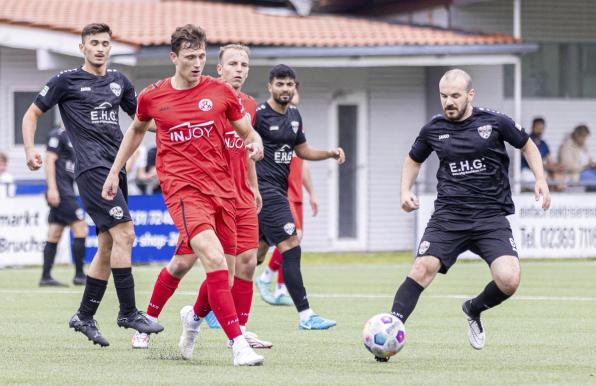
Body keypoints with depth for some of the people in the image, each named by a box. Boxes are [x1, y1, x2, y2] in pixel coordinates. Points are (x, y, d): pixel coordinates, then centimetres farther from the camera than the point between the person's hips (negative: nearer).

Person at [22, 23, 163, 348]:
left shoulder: (118, 81, 17)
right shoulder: (66, 81, 1)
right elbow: (32, 114, 7)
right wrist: (30, 150, -7)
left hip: (116, 168, 7)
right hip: (92, 167, -7)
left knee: (108, 244, 8)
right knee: (124, 234, -18)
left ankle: (84, 316, 17)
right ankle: (128, 312, -14)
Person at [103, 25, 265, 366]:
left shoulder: (221, 92, 4)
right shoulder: (152, 97, 4)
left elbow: (248, 133, 12)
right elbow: (137, 130, 24)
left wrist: (255, 143, -11)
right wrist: (115, 171, 26)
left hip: (222, 188, 3)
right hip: (182, 188, -3)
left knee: (221, 272, 5)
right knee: (215, 259, -23)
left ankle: (195, 317, 40)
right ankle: (239, 344, -25)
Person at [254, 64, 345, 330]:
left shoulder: (294, 115, 14)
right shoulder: (259, 114, -11)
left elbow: (302, 150, 25)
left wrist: (330, 153, 11)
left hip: (279, 190, 9)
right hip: (264, 187, -9)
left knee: (258, 252, 13)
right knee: (291, 247, -14)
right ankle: (305, 316, -16)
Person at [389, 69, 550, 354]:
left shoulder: (495, 123, -1)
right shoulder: (433, 130, 5)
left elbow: (528, 146, 15)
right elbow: (413, 160, 24)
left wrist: (540, 180, 2)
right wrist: (406, 191, 7)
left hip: (492, 217, -1)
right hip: (448, 216, 1)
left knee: (508, 280, -18)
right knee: (422, 269, -21)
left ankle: (474, 310, 14)